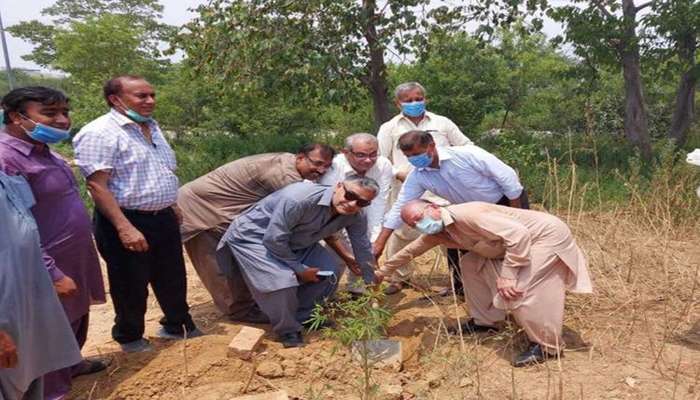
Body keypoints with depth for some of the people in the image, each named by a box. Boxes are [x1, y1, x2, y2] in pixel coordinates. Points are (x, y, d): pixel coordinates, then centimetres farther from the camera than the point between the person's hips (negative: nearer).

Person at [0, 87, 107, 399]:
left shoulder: (43, 151, 6)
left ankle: (71, 365, 47)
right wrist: (52, 273, -22)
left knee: (77, 318, 25)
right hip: (52, 266, -9)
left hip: (75, 258, 9)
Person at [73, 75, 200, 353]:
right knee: (132, 286, 9)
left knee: (172, 279, 19)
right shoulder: (99, 133, -17)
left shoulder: (152, 127, 10)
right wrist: (125, 228, -27)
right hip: (127, 222, -8)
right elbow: (96, 186, -23)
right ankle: (131, 338, 31)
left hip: (163, 218, 8)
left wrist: (171, 206, 21)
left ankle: (178, 326, 40)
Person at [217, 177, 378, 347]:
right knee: (283, 279, -27)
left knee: (331, 269, -2)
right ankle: (287, 330, 2)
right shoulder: (299, 199, -38)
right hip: (253, 236, -7)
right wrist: (300, 269, -20)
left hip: (295, 242, 7)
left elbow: (363, 250, -2)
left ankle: (302, 317, 18)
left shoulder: (356, 216, -16)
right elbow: (274, 239, -31)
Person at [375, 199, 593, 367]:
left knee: (517, 290, -22)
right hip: (522, 241, 9)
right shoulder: (437, 232, -1)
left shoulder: (466, 215, -29)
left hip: (547, 234, -9)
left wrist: (507, 276, -28)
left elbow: (518, 234, -31)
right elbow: (409, 251, 15)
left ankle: (547, 345, -2)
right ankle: (485, 321, 20)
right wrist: (382, 272, 23)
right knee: (471, 264, 9)